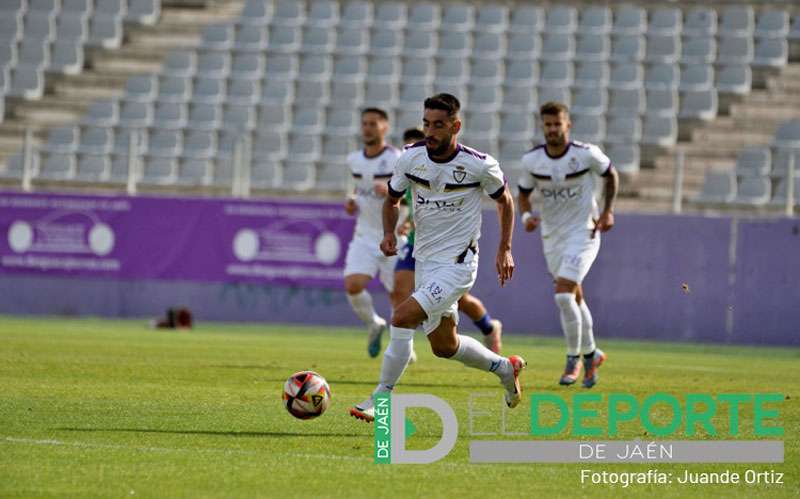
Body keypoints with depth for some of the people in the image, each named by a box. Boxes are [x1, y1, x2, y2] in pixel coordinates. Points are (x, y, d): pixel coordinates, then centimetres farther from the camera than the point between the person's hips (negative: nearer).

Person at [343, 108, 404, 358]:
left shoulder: (398, 160, -13)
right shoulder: (354, 160, 5)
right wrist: (352, 201, 4)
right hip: (365, 237, 4)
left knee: (397, 295, 3)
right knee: (353, 285, -18)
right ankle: (374, 325, 10)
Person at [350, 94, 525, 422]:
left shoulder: (479, 165, -14)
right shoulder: (411, 158, -5)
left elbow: (504, 200, 5)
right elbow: (392, 199, 11)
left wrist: (505, 250, 0)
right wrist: (389, 233, -7)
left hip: (458, 263, -6)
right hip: (425, 261, 6)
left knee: (403, 317, -23)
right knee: (444, 346, 17)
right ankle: (504, 368, 43)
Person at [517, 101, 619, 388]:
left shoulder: (586, 154, -14)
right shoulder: (531, 160, -6)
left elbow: (610, 174, 5)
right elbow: (523, 194, 8)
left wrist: (608, 211, -2)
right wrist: (527, 216, -12)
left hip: (583, 233, -4)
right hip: (551, 236, 4)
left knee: (563, 294, -18)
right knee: (574, 297, 14)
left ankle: (573, 359, -4)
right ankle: (591, 354, 32)